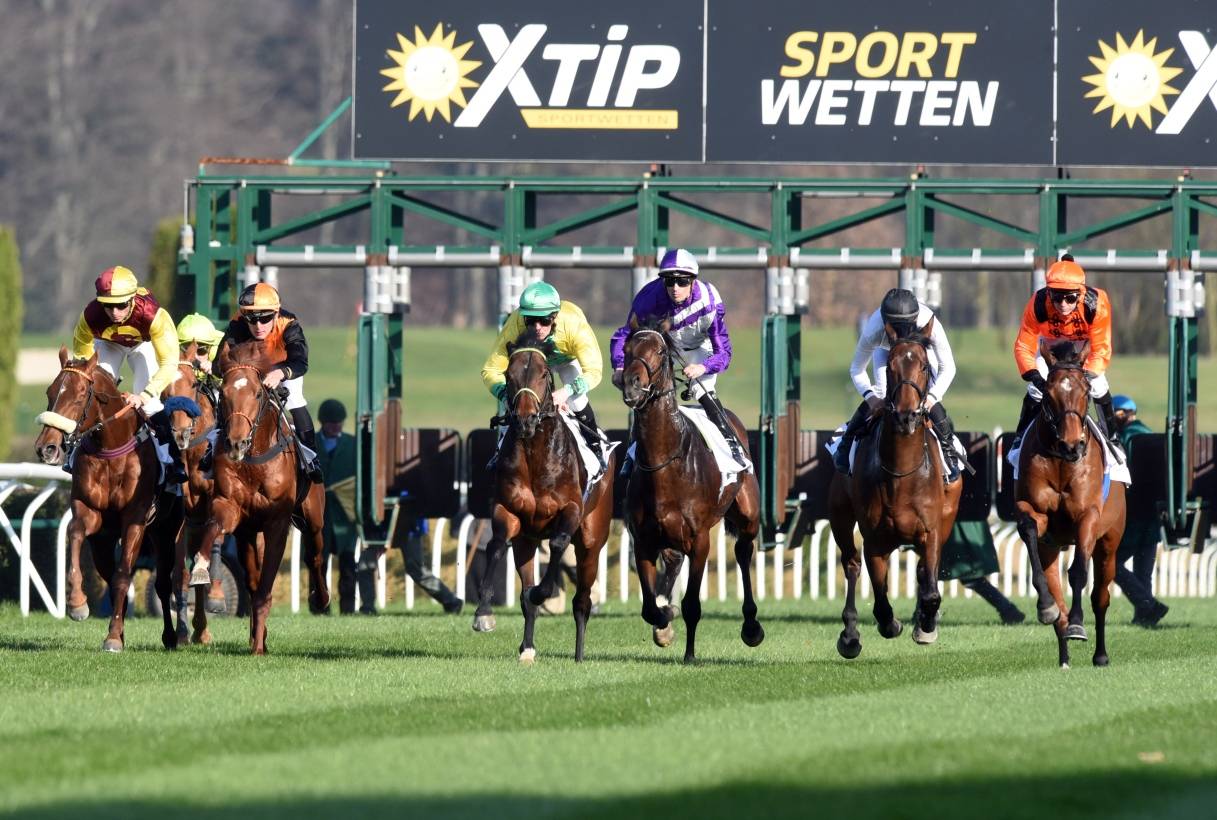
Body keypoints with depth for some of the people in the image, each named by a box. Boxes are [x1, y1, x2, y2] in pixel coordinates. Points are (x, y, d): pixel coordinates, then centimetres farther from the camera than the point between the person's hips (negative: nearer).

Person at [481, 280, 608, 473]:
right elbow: (490, 370, -35)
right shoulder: (514, 327, -41)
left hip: (567, 359, -1)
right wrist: (505, 395, -55)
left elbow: (593, 371, -43)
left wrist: (566, 391, -61)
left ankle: (595, 446, 4)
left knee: (576, 401, -22)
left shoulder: (574, 324, -44)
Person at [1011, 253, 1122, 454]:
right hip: (1051, 345, 0)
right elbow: (1023, 346, -30)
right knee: (1036, 389, -11)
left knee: (1098, 388, -8)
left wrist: (1089, 374, -45)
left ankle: (1112, 437, 16)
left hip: (1086, 345, 0)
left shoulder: (1096, 304, -39)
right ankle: (1021, 438, 11)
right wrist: (1034, 375, -45)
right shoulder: (1038, 305, -38)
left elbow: (1101, 349, -30)